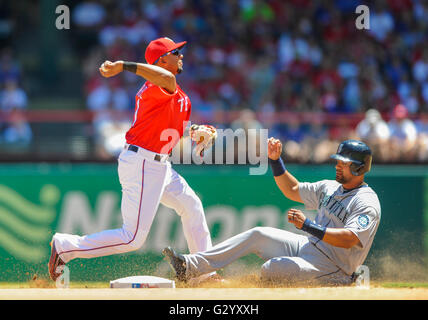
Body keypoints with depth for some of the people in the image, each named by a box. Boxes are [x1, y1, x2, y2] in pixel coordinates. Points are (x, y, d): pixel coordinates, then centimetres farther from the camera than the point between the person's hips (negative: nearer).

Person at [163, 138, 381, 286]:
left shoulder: (367, 203, -16)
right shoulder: (330, 188, 13)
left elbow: (349, 239, -29)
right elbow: (292, 190, 23)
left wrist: (308, 226, -33)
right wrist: (275, 160, 9)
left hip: (333, 271, -9)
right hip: (307, 246, 9)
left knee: (271, 269, -28)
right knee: (259, 235, -3)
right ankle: (190, 266, -8)